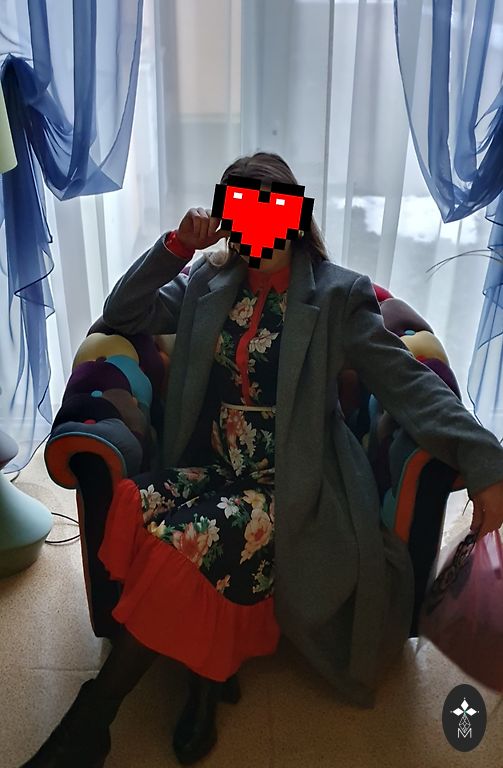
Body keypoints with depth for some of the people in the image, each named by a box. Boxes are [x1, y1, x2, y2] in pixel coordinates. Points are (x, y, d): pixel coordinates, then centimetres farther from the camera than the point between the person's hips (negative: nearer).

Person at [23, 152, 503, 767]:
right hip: (208, 465, 4)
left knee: (182, 539, -29)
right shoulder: (207, 284, 13)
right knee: (140, 508, -28)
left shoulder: (337, 295, 1)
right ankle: (210, 673, -6)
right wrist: (176, 246, 2)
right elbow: (121, 315, 13)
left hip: (286, 481, -4)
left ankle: (93, 716, -5)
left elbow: (406, 381, -6)